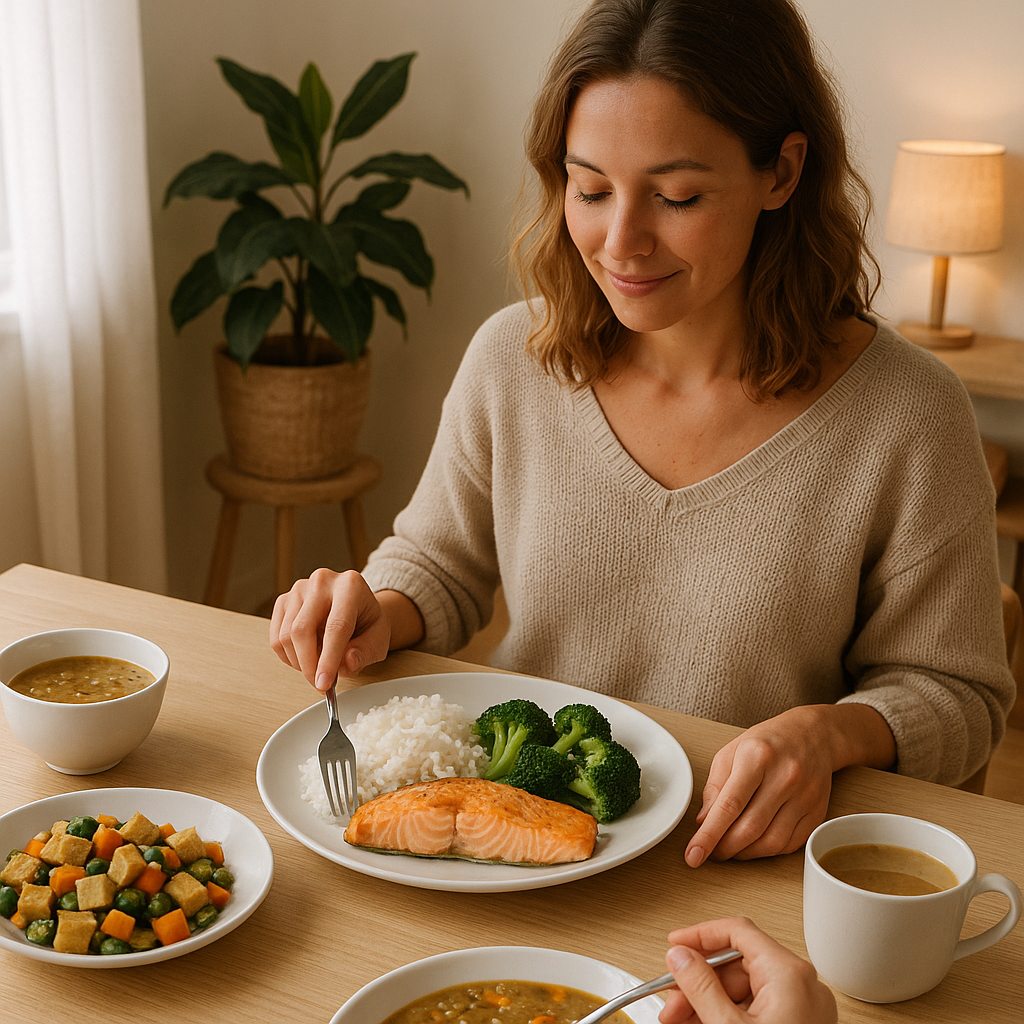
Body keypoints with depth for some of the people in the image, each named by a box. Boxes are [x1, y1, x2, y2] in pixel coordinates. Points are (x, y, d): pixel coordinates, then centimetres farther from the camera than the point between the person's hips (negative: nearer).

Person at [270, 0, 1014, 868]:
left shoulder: (908, 421, -14)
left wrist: (827, 734, -23)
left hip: (744, 865, 2)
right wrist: (377, 618, -10)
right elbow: (438, 563, 12)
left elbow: (954, 695, -3)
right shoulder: (511, 359, -4)